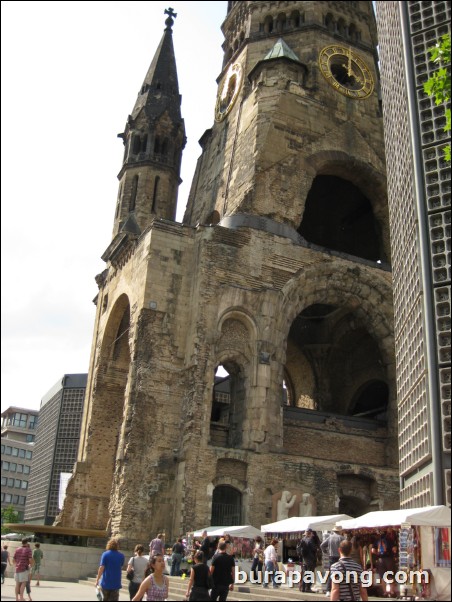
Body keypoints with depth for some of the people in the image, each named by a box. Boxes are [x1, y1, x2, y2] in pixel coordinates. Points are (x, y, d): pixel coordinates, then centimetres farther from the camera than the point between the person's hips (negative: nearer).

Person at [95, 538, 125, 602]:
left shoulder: (105, 554, -6)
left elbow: (101, 568, -12)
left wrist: (97, 579, -6)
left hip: (105, 582, 0)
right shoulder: (121, 556, 2)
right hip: (116, 583, 1)